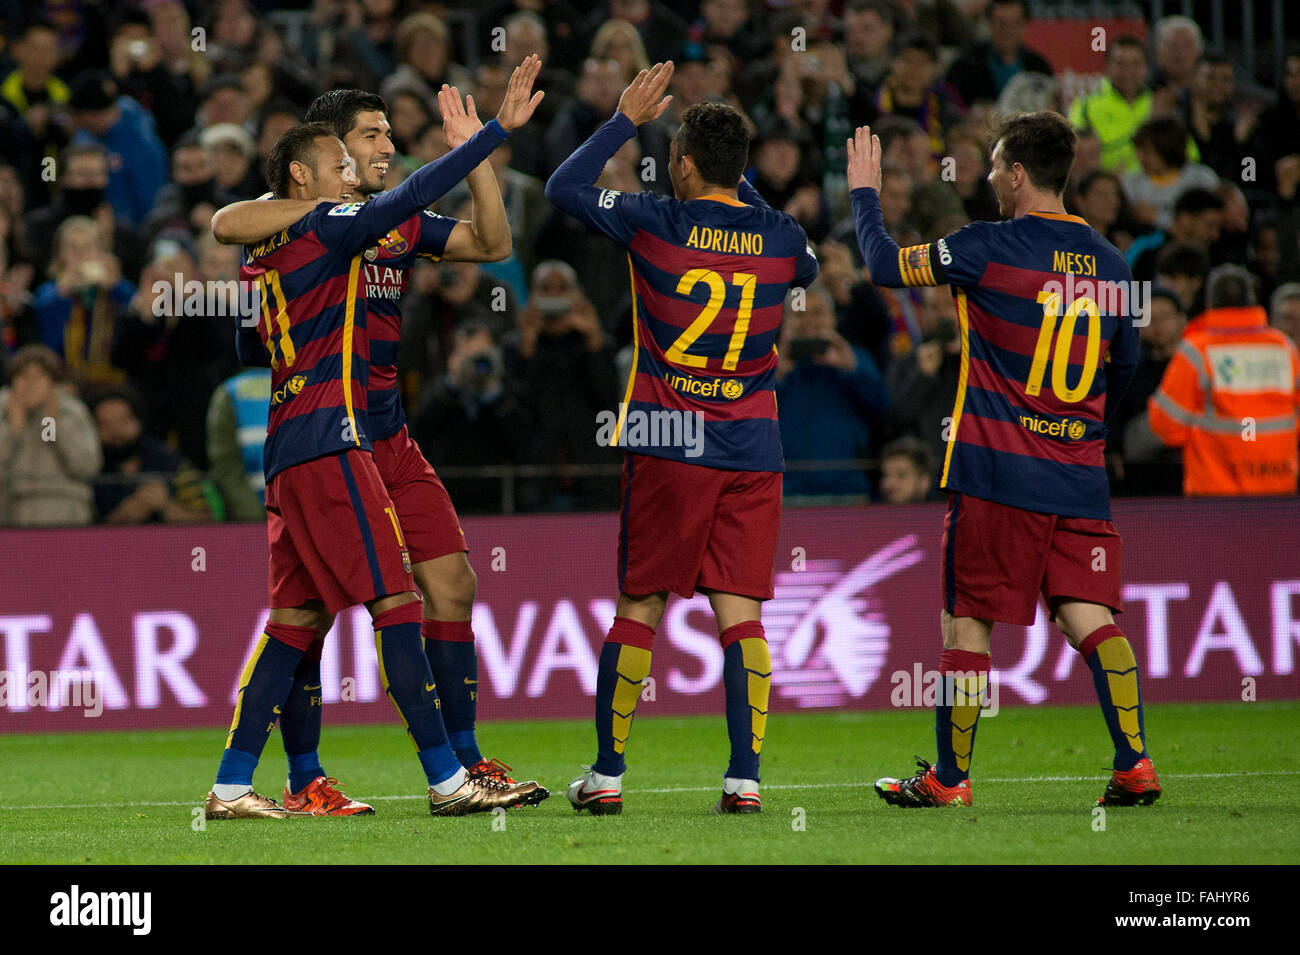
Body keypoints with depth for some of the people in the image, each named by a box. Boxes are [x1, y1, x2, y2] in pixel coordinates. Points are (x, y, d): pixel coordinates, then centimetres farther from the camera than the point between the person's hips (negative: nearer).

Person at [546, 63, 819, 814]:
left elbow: (564, 187, 6)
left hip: (667, 449, -2)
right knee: (740, 611, 1)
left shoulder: (655, 224, -7)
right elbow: (811, 269, 27)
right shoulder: (780, 236, 1)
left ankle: (607, 774, 9)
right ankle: (746, 778, -7)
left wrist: (627, 120, 11)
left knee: (639, 606, 6)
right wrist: (747, 190, 32)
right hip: (752, 452, 2)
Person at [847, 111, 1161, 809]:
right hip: (1080, 477, 5)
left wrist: (864, 193, 16)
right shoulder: (1108, 261, 8)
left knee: (968, 621, 4)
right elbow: (1124, 366, 20)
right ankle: (1135, 765, -8)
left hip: (996, 473, -5)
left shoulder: (989, 248, -10)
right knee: (1087, 614, 3)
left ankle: (950, 777, 11)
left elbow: (886, 264, -1)